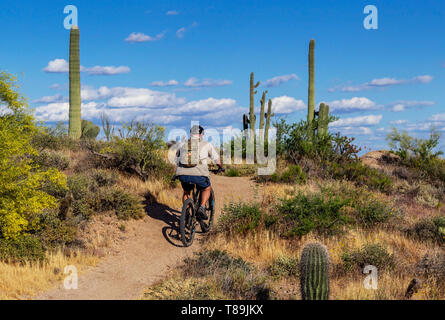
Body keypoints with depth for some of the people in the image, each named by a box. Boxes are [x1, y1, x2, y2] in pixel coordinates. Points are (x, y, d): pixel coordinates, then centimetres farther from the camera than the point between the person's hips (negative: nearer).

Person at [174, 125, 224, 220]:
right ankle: (202, 208, 6)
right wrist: (221, 167, 46)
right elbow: (216, 158, 26)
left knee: (186, 192, 30)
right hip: (199, 174, -2)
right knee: (207, 189, 26)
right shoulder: (206, 145, 13)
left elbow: (177, 158, 35)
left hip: (183, 174, 3)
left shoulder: (182, 144, 20)